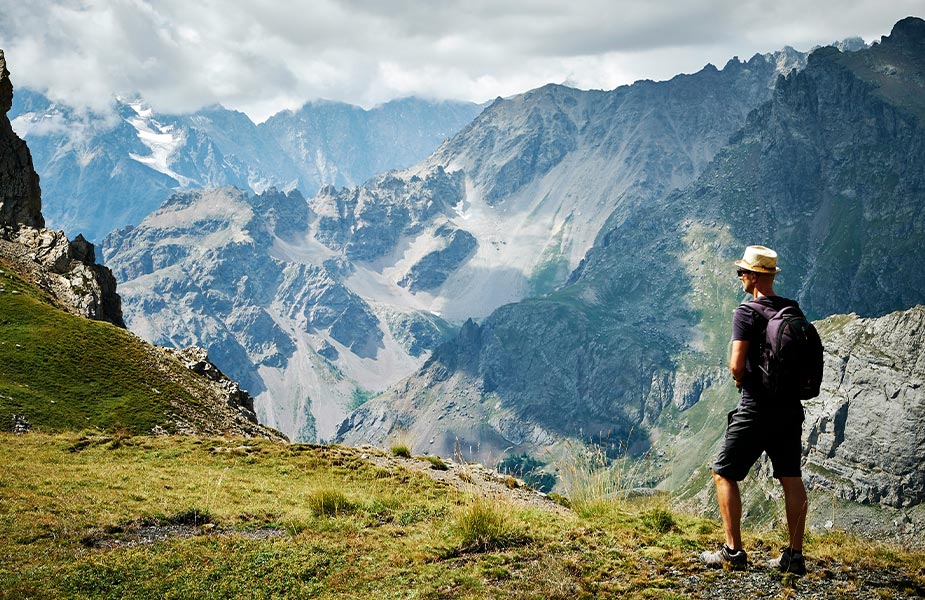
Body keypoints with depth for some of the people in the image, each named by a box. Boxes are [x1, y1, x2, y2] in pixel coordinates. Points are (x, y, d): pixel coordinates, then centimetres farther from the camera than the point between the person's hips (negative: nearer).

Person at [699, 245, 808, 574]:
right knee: (791, 478, 10)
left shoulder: (747, 312, -13)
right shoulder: (793, 309, 7)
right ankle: (795, 555, 12)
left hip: (757, 408, -7)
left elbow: (736, 366, -18)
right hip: (790, 406, 7)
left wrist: (740, 380, 2)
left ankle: (733, 550, 3)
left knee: (724, 474, 5)